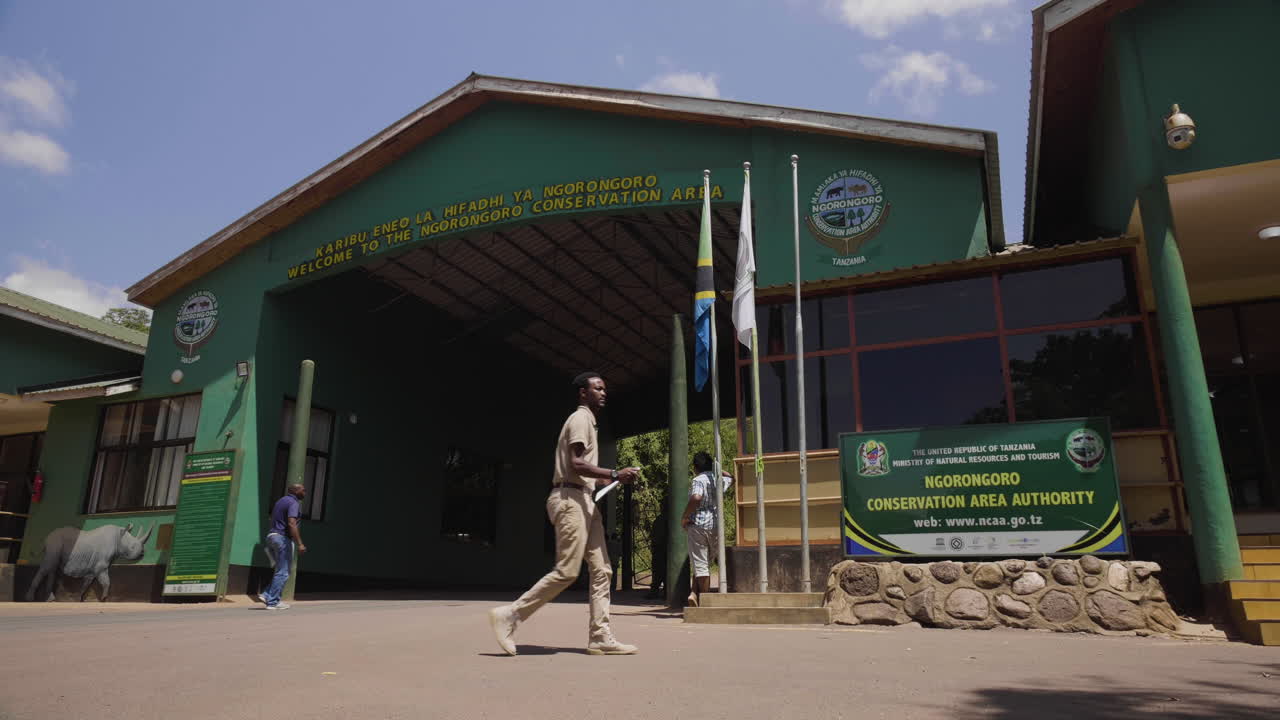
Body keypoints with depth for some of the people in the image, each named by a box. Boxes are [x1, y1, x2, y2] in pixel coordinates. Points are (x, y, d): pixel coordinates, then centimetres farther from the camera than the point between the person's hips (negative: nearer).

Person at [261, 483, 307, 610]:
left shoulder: (281, 501, 19)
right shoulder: (294, 503, -10)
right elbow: (291, 524, -23)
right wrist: (300, 543, -26)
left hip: (271, 535, 9)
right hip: (282, 538, -9)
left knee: (281, 571, 15)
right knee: (282, 572, -3)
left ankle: (266, 595, 6)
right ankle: (273, 602, -3)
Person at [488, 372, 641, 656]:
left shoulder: (588, 422, 24)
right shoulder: (581, 418, -7)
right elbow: (576, 464, -19)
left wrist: (609, 481, 15)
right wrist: (615, 474, -22)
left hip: (585, 500, 10)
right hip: (570, 499, -10)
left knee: (602, 571, 5)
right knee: (566, 571, -10)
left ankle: (600, 637, 6)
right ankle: (509, 616, -1)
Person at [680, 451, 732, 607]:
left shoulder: (698, 480, -8)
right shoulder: (719, 480, 9)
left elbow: (696, 498, -28)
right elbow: (731, 478, 33)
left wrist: (684, 517, -17)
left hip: (697, 524, -5)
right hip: (716, 525, 5)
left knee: (700, 564, 0)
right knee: (705, 563, 15)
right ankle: (695, 593, 3)